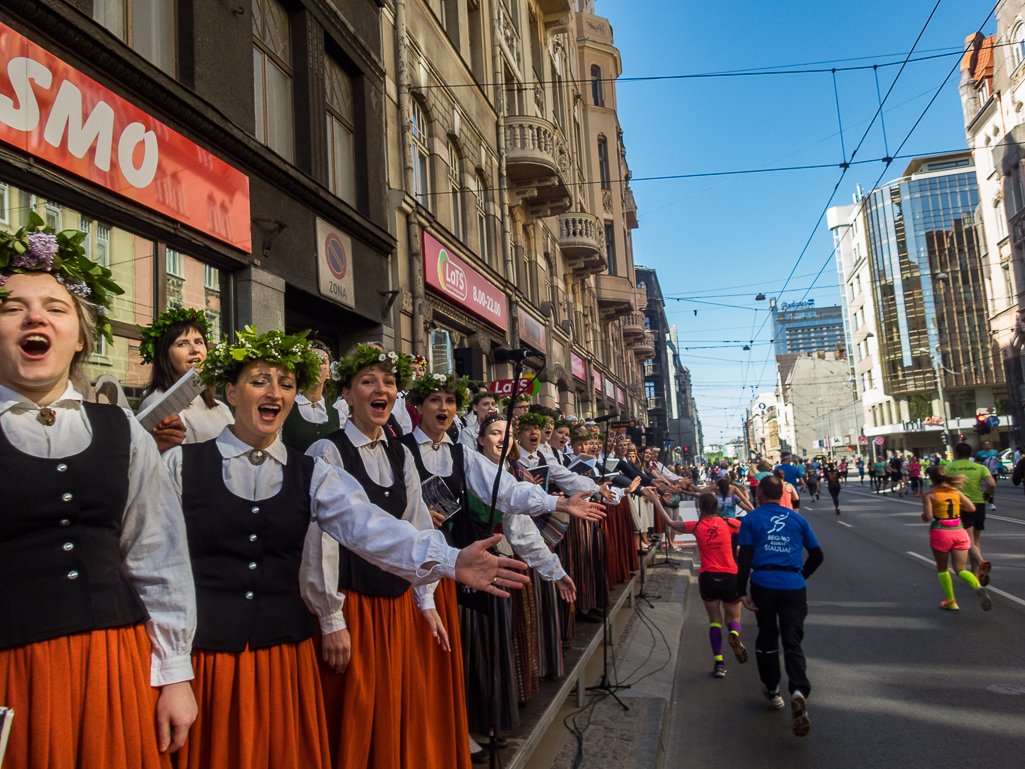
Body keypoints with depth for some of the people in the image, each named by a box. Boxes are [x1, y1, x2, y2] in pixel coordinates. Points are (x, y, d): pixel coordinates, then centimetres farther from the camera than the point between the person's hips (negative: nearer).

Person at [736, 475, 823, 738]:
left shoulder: (751, 519, 4)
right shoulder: (796, 519, 12)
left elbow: (745, 557, -4)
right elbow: (817, 554, 15)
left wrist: (742, 592, -3)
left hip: (763, 584, -1)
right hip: (793, 586, 1)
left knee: (767, 637, 18)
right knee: (793, 642, 1)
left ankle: (771, 689, 30)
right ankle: (798, 691, -22)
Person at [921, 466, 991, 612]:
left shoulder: (929, 495, -6)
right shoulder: (956, 492, 7)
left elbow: (927, 517, -14)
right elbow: (971, 508, 8)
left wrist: (923, 516, 9)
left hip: (940, 533, -3)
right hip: (959, 532, 4)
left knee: (942, 569, 14)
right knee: (961, 569, 4)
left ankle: (951, 602, 14)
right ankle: (978, 587, -26)